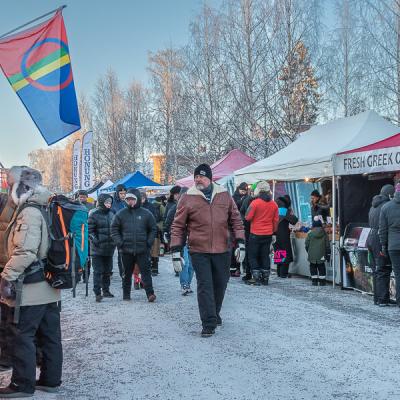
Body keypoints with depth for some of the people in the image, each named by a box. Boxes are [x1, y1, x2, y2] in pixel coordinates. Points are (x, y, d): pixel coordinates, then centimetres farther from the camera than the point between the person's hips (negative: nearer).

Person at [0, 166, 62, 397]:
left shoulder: (29, 213, -15)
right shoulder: (43, 210, 14)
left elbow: (25, 251, -25)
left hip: (31, 288, -9)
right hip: (50, 286, 9)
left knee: (23, 336, 0)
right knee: (50, 335, 13)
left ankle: (23, 384, 8)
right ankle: (50, 380, 21)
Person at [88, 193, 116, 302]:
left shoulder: (111, 214, 13)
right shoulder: (94, 214, -8)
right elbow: (89, 230, -11)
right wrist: (95, 240, -21)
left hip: (109, 248, 7)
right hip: (97, 248, -7)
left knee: (107, 270, 14)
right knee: (98, 271, -6)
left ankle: (106, 290, 26)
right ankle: (97, 293, -4)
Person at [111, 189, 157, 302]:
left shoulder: (146, 214, 4)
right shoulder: (121, 214, 4)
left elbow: (153, 229, 10)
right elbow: (114, 229, 7)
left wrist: (149, 242, -1)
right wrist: (119, 242, -4)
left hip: (142, 249, -1)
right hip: (126, 249, 1)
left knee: (145, 271, -5)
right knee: (127, 273, 10)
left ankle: (150, 293, -4)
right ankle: (126, 294, 19)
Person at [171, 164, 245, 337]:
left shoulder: (224, 196, 3)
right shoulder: (188, 199, -4)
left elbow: (235, 219, 9)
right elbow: (178, 226, -1)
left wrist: (240, 243, 2)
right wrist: (176, 252, -6)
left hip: (222, 250, 3)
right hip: (199, 251, -3)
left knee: (220, 284, 15)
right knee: (205, 287, -5)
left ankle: (214, 314, 38)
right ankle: (209, 324, 2)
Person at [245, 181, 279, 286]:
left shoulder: (255, 202, -14)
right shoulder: (274, 204, 3)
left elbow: (248, 217, -10)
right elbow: (276, 220, 8)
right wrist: (273, 231, 21)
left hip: (256, 234, -5)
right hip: (268, 234, 5)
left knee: (253, 256, 4)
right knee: (265, 255, 12)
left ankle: (256, 278, -1)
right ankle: (265, 278, 13)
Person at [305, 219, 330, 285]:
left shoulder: (310, 234, -5)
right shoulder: (324, 234, -1)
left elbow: (307, 245, 0)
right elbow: (327, 245, 3)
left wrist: (308, 251, 18)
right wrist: (327, 254, 12)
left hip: (312, 255, -1)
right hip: (321, 255, 1)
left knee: (313, 267, 9)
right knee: (321, 267, 10)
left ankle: (314, 281, 7)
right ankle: (322, 281, 10)